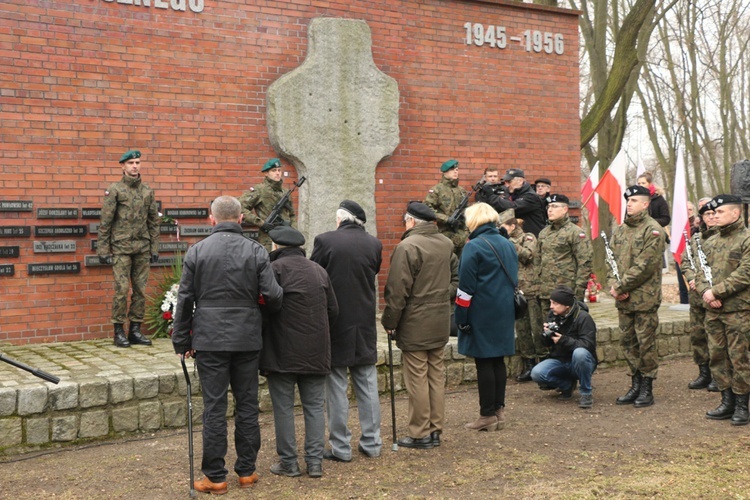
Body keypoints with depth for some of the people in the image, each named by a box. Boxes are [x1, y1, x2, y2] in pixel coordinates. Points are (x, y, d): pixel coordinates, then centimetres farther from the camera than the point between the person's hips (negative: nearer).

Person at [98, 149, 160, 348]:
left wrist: (154, 248, 8)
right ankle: (119, 332, 3)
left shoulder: (147, 191, 10)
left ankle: (135, 330, 14)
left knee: (141, 290, 5)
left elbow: (154, 221, 13)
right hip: (121, 248, -4)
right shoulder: (114, 190, -3)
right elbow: (105, 223, -4)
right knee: (122, 289, -6)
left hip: (142, 248, 4)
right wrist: (103, 250, -8)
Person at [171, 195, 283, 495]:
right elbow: (273, 295, -7)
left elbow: (185, 300, -1)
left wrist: (182, 341, 7)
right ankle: (247, 472, 19)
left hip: (210, 339, -1)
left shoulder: (197, 251, -2)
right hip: (247, 338, 1)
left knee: (214, 407, 3)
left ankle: (215, 477, 8)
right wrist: (271, 313, 16)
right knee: (247, 405, 11)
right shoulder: (256, 251, -3)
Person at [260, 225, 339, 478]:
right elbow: (333, 310, 12)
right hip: (316, 352, 5)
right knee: (314, 406, 11)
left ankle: (288, 462, 11)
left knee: (283, 408, 5)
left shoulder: (275, 268, -10)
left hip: (282, 352, -5)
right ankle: (315, 461, 12)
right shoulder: (319, 270, 10)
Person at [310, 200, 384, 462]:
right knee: (367, 385, 13)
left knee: (336, 388, 5)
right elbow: (373, 275, 8)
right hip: (365, 325, 4)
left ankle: (341, 448, 9)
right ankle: (371, 443, 19)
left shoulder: (325, 241, -12)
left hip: (335, 324, -3)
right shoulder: (374, 244, -1)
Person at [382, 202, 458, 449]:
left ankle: (420, 434, 7)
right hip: (441, 323, 8)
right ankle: (436, 429, 21)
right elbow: (455, 278, 20)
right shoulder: (446, 244, 8)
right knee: (437, 375, 14)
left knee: (417, 378, 0)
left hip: (415, 326, -8)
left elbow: (397, 291, -17)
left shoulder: (407, 247, -17)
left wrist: (390, 322, -8)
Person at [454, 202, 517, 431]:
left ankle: (488, 415, 5)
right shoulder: (508, 245, 9)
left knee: (484, 362, 0)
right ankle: (499, 411, 20)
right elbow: (513, 280, 14)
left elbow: (466, 287, -15)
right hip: (504, 313, 7)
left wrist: (461, 318, -10)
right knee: (498, 360, 14)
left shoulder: (474, 247, -13)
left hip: (481, 313, -7)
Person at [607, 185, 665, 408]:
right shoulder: (620, 230, 13)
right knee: (627, 342, 12)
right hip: (623, 298, 7)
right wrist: (613, 285, -6)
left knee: (646, 344, 0)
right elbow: (612, 260, 11)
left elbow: (645, 266, -17)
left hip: (644, 298, -7)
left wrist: (621, 286, -16)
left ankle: (647, 389, 10)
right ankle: (635, 385, 24)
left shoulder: (653, 230, -9)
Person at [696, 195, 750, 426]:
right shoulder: (714, 240, 15)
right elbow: (702, 270, 13)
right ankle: (727, 402, 21)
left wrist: (716, 292, -18)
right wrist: (705, 290, -7)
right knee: (718, 356, 10)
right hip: (713, 311, 7)